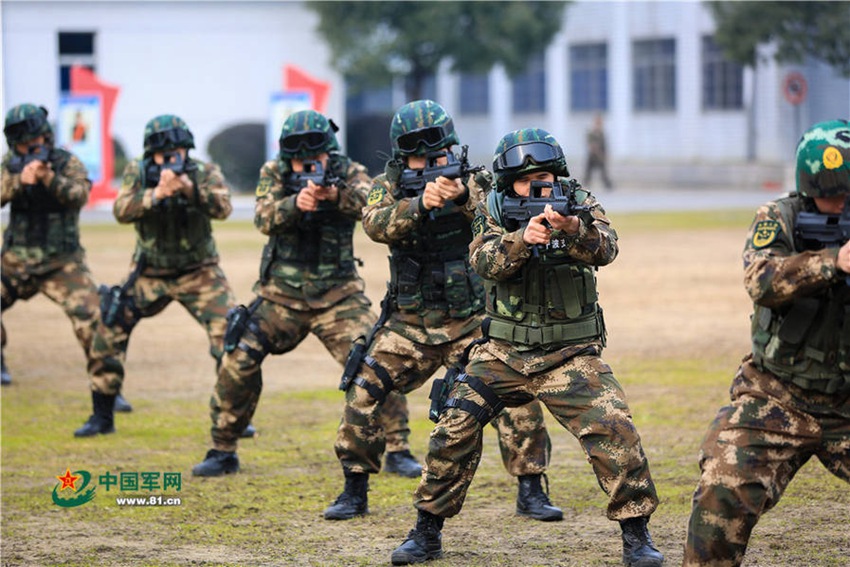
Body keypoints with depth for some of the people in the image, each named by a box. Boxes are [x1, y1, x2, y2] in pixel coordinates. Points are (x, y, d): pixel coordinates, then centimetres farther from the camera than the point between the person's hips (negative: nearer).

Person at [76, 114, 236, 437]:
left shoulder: (204, 173, -9)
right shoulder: (137, 173, -6)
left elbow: (222, 208, -25)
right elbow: (121, 211, -19)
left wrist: (189, 188, -42)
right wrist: (157, 193, -35)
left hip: (199, 273, -1)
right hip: (149, 274, 1)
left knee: (229, 333, -16)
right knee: (108, 333, -6)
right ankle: (101, 418, 6)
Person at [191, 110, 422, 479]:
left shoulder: (350, 173, -3)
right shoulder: (274, 174, -1)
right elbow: (264, 220, -16)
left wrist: (336, 193, -44)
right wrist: (295, 203, -37)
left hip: (337, 296, -1)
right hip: (281, 296, 1)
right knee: (237, 364, -8)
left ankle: (399, 451, -2)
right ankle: (222, 452, 9)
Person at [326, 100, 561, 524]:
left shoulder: (473, 181, -3)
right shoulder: (389, 185, 0)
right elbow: (376, 225, -20)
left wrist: (463, 196, -43)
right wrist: (419, 203, -38)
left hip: (472, 322, -1)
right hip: (411, 324, 1)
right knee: (363, 394, -7)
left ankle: (530, 492, -1)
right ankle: (354, 491, 9)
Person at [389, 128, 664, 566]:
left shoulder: (579, 206, -3)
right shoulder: (493, 210, 0)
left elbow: (603, 248, -23)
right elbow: (485, 261, -18)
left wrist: (572, 229, -45)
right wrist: (523, 238, -37)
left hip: (571, 356, -1)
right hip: (504, 353, 1)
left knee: (613, 430, -17)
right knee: (454, 427, -7)